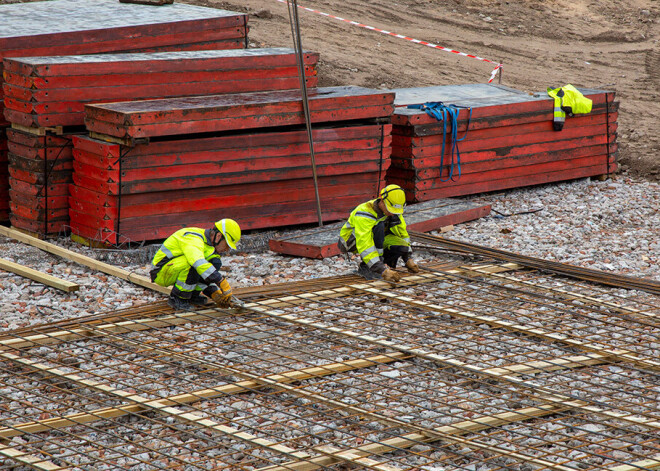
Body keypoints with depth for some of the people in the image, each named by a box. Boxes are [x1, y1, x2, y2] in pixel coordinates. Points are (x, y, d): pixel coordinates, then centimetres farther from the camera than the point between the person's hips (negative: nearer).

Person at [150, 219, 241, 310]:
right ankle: (176, 298, -18)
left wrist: (215, 294, -6)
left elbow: (207, 275, 11)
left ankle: (192, 295, 2)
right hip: (161, 273, -9)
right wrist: (222, 282, -44)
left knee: (215, 262, -4)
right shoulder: (192, 239, -24)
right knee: (195, 265, -33)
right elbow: (199, 263, -43)